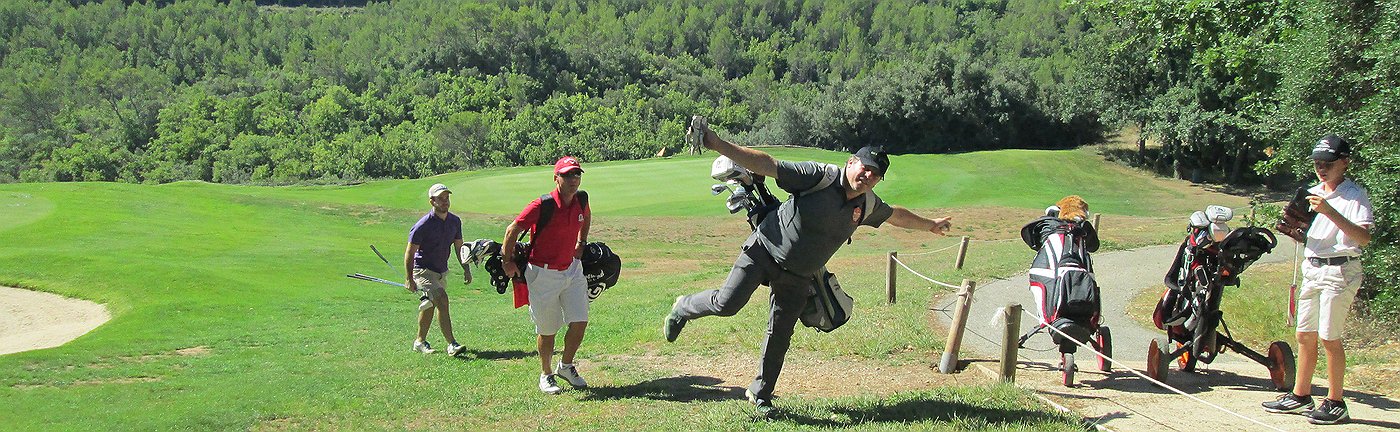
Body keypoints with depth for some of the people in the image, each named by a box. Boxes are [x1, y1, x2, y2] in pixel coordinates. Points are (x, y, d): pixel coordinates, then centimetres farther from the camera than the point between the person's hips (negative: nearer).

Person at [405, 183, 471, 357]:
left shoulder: (455, 221, 2)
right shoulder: (423, 225, -19)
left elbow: (459, 247, 15)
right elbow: (409, 253, -14)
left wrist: (466, 269, 11)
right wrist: (409, 279, -16)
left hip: (442, 271, 7)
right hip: (423, 270, -7)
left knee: (429, 305, 17)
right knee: (442, 300, -22)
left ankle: (420, 342, 32)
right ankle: (451, 344, -23)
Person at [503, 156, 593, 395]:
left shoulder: (582, 199, -3)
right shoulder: (542, 205, -22)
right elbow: (513, 230, -14)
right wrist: (508, 262, -6)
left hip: (572, 269, 5)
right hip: (544, 274, -5)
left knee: (580, 323, 0)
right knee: (547, 330, 7)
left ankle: (566, 366, 25)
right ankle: (546, 374, 28)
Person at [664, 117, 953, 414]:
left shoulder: (868, 205, 2)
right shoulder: (821, 176, -18)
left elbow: (895, 215, 25)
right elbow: (766, 164, -23)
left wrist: (930, 225, 38)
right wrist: (717, 145, -32)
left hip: (797, 278, 5)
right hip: (764, 252, -5)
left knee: (779, 337, 6)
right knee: (727, 303, -18)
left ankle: (760, 394, 24)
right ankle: (684, 308, 14)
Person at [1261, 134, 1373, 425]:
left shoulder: (1355, 195, -10)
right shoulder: (1312, 194, 14)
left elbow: (1364, 237, -24)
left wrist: (1329, 212, -31)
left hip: (1340, 271, -8)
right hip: (1312, 268, 8)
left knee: (1329, 337, -6)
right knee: (1305, 335, 12)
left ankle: (1336, 404, 3)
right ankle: (1300, 396, 22)